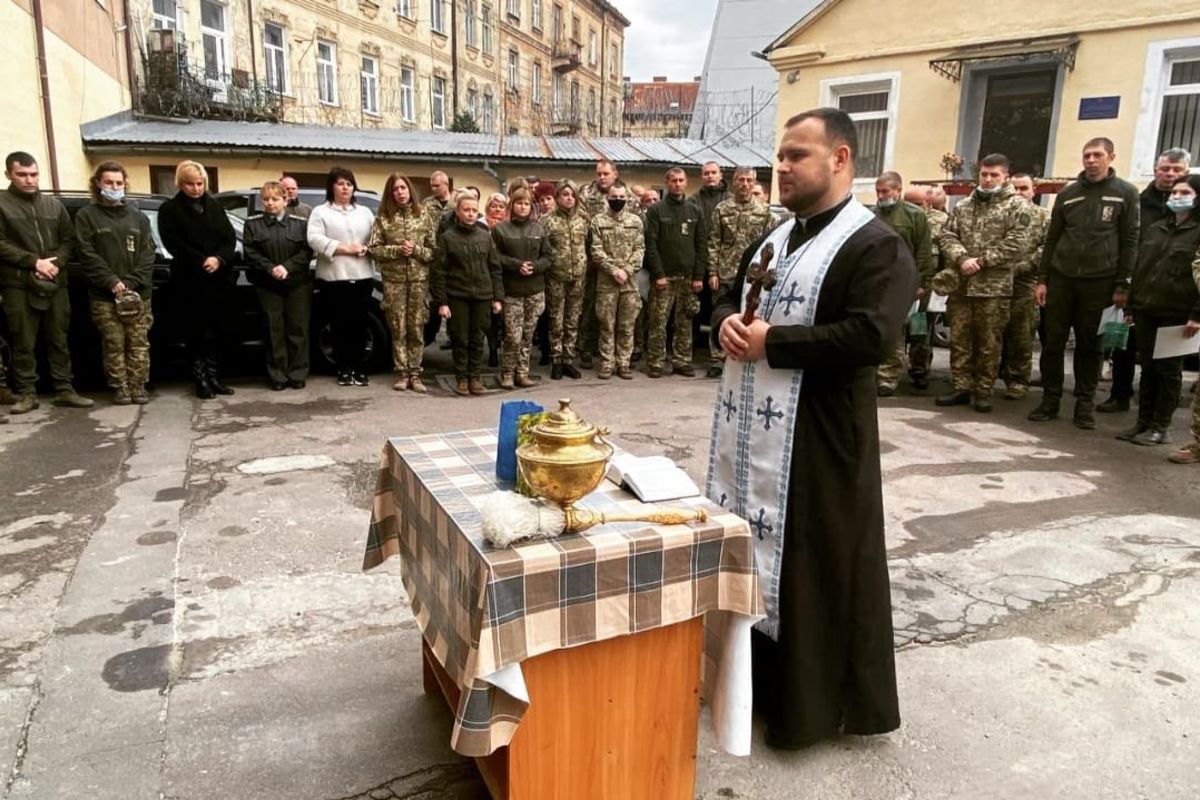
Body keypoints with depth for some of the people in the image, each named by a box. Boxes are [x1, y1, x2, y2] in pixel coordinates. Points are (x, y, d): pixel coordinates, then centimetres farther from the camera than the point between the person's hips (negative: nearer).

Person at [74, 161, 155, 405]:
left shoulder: (138, 217, 13)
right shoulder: (87, 216, 6)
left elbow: (147, 254, 5)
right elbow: (87, 254, -2)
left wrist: (132, 282, -9)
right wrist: (111, 281, -14)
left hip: (138, 293, 2)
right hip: (103, 295, -2)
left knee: (139, 343, 1)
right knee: (113, 344, -1)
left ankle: (138, 387, 9)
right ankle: (120, 389, 7)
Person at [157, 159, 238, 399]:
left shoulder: (214, 206, 16)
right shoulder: (170, 209, 5)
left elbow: (230, 238, 8)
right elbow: (174, 244, -5)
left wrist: (219, 258, -11)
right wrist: (202, 261, -14)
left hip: (221, 278, 4)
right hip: (192, 280, -4)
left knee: (219, 330, 3)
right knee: (200, 330, -5)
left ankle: (214, 377, 12)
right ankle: (201, 379, 1)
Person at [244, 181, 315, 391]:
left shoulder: (300, 222, 4)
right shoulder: (252, 224, 5)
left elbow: (307, 251, -3)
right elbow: (249, 252, -3)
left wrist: (287, 267, -16)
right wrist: (271, 268, -17)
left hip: (298, 284, 0)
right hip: (267, 285, 0)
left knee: (298, 329, 1)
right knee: (274, 330, 1)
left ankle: (297, 374, 9)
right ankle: (278, 376, 6)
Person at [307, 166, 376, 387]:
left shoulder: (364, 212, 18)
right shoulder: (320, 212, 5)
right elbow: (315, 239, -8)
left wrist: (366, 248, -11)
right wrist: (345, 248, -14)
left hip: (362, 275, 3)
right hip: (334, 275, -3)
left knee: (360, 323, 4)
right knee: (340, 324, 0)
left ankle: (359, 368, 10)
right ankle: (344, 369, 7)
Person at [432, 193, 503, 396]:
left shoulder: (485, 236, 8)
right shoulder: (447, 237, -2)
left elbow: (495, 269, 10)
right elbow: (438, 272, -4)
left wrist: (498, 297, 4)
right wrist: (441, 301, -9)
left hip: (482, 296, 2)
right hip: (457, 297, -2)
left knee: (478, 340, 7)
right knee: (460, 340, 3)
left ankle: (475, 377, 17)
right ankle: (461, 378, 14)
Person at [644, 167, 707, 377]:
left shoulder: (696, 211, 11)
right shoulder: (656, 210, 2)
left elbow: (702, 245, 7)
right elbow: (651, 244, -4)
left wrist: (699, 275, -1)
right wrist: (658, 274, -12)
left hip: (688, 276, 3)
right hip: (663, 276, -3)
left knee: (685, 322, 6)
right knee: (659, 322, -3)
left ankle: (682, 361, 13)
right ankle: (655, 362, 3)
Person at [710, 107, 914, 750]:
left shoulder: (875, 245, -10)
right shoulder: (773, 239, 15)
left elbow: (870, 336, -23)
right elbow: (730, 297, 23)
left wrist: (771, 341, -19)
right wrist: (726, 321, -2)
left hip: (817, 438, -8)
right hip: (751, 431, 8)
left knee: (812, 569, 3)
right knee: (753, 557, 17)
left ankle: (813, 703, 21)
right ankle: (757, 677, 35)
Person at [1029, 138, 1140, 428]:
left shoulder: (1126, 193, 3)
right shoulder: (1068, 193, 10)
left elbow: (1130, 242, 0)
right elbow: (1052, 239, 10)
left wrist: (1122, 285, -6)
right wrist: (1042, 279, 3)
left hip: (1099, 282, -2)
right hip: (1060, 279, 2)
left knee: (1089, 345, 5)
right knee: (1052, 342, 3)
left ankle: (1085, 403, 14)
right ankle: (1050, 399, 13)